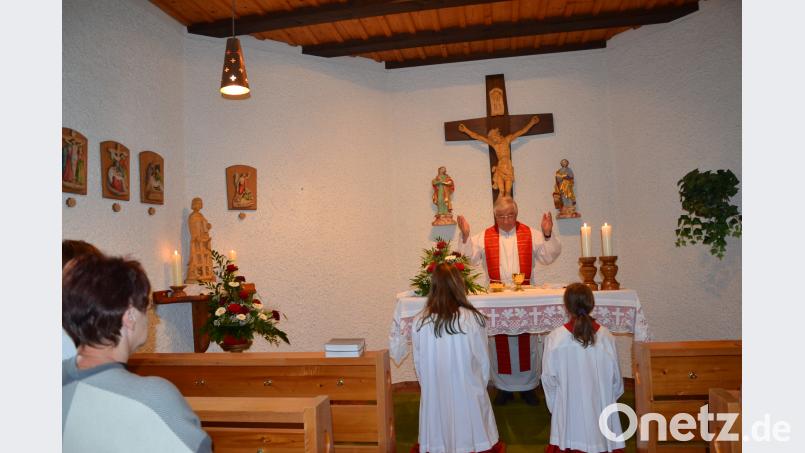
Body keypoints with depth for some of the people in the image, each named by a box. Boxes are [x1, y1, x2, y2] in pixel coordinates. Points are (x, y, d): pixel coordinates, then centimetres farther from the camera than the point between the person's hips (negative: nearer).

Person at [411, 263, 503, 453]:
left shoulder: (419, 322, -13)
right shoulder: (473, 319, -17)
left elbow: (418, 363, -1)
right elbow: (483, 361, -5)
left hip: (434, 395, 2)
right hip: (468, 393, -1)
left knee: (438, 437, 19)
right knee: (470, 437, 18)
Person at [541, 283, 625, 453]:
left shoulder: (555, 338, -17)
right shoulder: (606, 336, -12)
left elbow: (549, 379, -8)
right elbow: (615, 377, -1)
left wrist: (554, 406, 9)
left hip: (569, 409, -1)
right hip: (600, 407, 2)